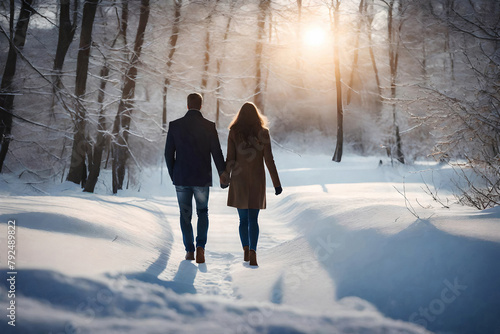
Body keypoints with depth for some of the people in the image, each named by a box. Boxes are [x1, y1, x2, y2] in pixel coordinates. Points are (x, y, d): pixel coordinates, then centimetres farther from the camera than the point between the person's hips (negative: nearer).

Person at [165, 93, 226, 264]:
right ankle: (200, 246, -3)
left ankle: (189, 250, 16)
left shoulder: (174, 126, -3)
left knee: (185, 214, 14)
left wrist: (173, 175, 14)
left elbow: (169, 154, 0)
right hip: (202, 179, -1)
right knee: (203, 213, 15)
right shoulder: (209, 126, -6)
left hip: (181, 179, 1)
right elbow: (217, 154, -6)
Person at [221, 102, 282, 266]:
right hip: (257, 180, 0)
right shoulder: (263, 133, -3)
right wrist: (276, 183, -2)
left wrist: (224, 177, 12)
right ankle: (252, 252, -15)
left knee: (243, 218, 14)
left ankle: (246, 251, 13)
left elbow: (230, 159, -4)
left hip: (239, 180, 0)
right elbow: (269, 159, -6)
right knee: (253, 219, 2)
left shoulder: (234, 132, -3)